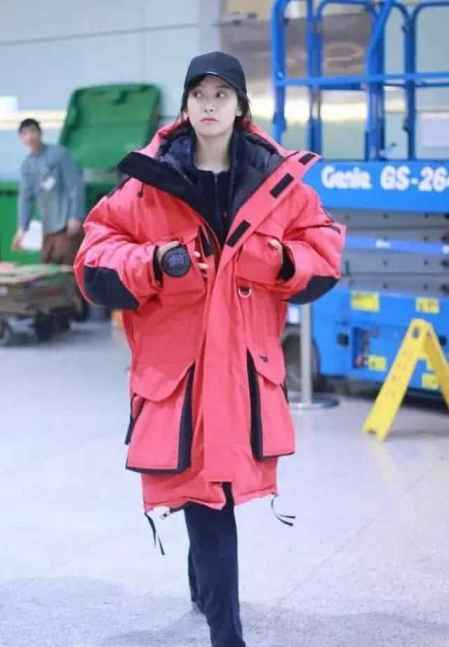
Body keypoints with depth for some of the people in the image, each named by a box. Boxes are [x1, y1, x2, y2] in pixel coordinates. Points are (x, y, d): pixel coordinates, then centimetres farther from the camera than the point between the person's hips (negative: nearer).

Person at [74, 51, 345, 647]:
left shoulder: (278, 180, 2)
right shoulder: (149, 181, -3)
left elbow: (323, 252, 9)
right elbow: (96, 256, -1)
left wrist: (285, 262, -12)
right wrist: (151, 263, -19)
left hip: (247, 365, 3)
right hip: (176, 365, -3)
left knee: (222, 483, 16)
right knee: (206, 498, -6)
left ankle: (204, 583, 45)